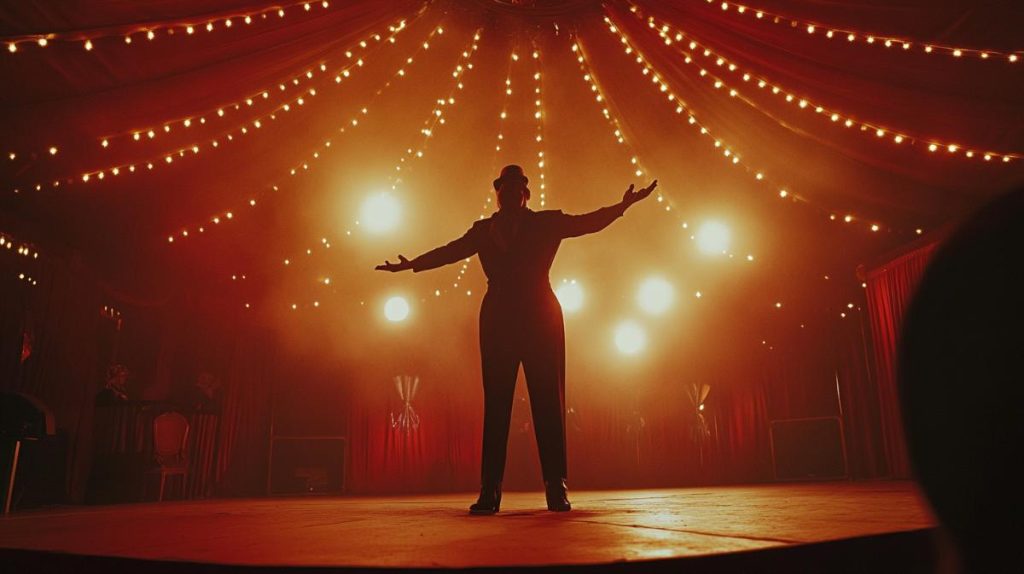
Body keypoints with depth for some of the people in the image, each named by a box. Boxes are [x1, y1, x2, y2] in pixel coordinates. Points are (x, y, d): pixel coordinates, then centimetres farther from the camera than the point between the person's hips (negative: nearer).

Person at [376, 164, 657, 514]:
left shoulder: (546, 222, 12)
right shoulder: (484, 229, 17)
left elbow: (588, 223, 4)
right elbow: (450, 251, 20)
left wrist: (622, 206, -9)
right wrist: (410, 264, 20)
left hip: (541, 317, -1)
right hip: (498, 318, 2)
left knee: (548, 401, -4)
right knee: (496, 402, -2)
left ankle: (556, 488, 0)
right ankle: (489, 491, -1)